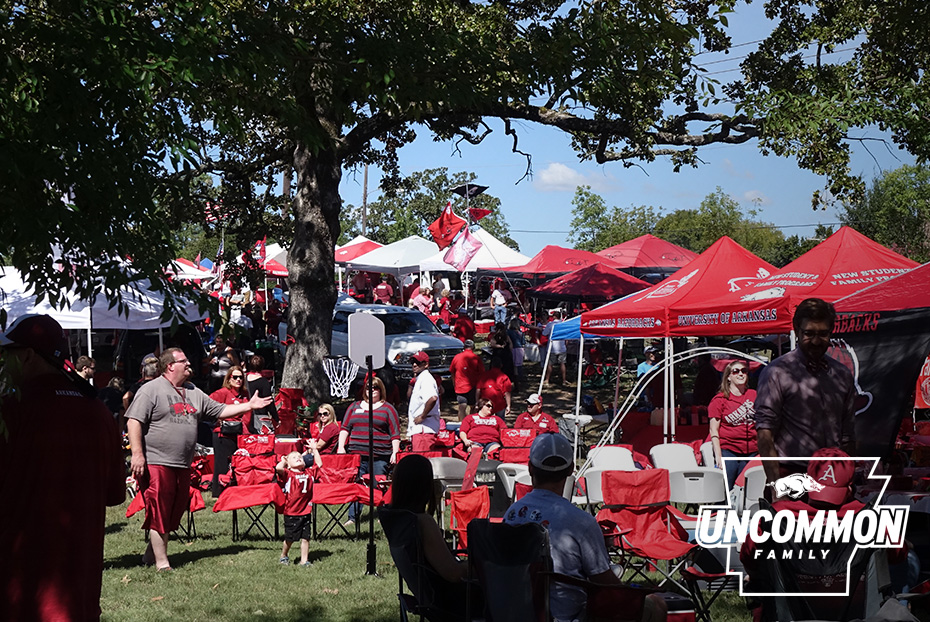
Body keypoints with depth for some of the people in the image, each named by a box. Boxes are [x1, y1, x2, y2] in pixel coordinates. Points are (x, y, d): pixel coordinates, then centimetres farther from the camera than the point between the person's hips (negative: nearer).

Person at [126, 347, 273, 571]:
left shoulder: (194, 393, 17)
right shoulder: (151, 390, -6)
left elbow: (219, 410, 22)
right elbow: (133, 421, -11)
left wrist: (249, 405, 14)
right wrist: (137, 454, -18)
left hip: (183, 465, 7)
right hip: (156, 463, -7)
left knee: (174, 514, 10)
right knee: (158, 513, -5)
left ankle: (150, 556, 23)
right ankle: (162, 563, 1)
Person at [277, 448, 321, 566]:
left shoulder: (308, 472, 9)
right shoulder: (287, 474, -5)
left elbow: (319, 464, 16)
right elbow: (278, 468, -23)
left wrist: (314, 450, 17)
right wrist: (283, 460, -4)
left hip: (306, 512, 3)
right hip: (291, 513, -3)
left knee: (305, 538, 3)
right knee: (290, 538, 8)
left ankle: (304, 560, 11)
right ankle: (283, 556, 31)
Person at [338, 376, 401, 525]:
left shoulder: (387, 409, 8)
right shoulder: (355, 407, 16)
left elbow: (395, 434, 4)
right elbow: (345, 428, 14)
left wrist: (395, 453, -4)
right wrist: (341, 447, 1)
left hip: (380, 457, -2)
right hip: (356, 454, 2)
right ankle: (352, 517, 3)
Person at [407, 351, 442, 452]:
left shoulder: (426, 378, -11)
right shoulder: (420, 379, 23)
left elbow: (432, 398, -30)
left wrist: (422, 416, -21)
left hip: (423, 429, -11)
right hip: (418, 428, 11)